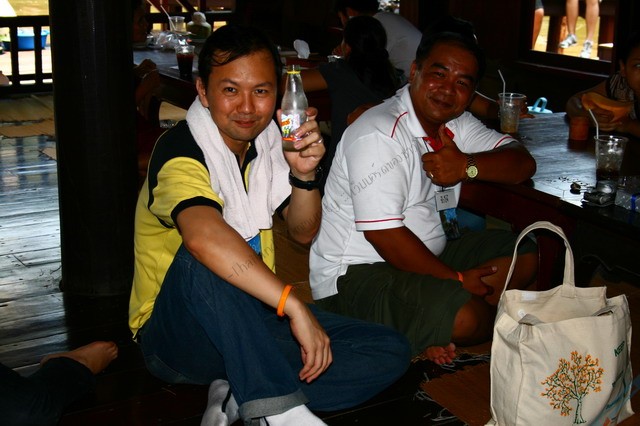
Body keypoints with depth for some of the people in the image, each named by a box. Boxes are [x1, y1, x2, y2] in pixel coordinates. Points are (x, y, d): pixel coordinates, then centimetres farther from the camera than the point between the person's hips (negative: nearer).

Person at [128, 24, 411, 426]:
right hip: (177, 333, -7)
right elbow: (203, 234, -42)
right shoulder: (181, 150, -20)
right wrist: (295, 306, -44)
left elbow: (303, 232, 7)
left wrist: (304, 174, -13)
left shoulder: (267, 137, 3)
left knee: (391, 353, -6)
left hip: (254, 320, 7)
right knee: (201, 259, -40)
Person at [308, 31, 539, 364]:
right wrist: (456, 280, -16)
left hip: (426, 254, 10)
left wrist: (468, 165, -22)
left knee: (524, 257, 3)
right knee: (464, 316, -31)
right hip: (356, 272, -10)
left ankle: (434, 333, -6)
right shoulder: (378, 135, -21)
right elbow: (383, 234, -25)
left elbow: (523, 164, -1)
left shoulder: (457, 124, 6)